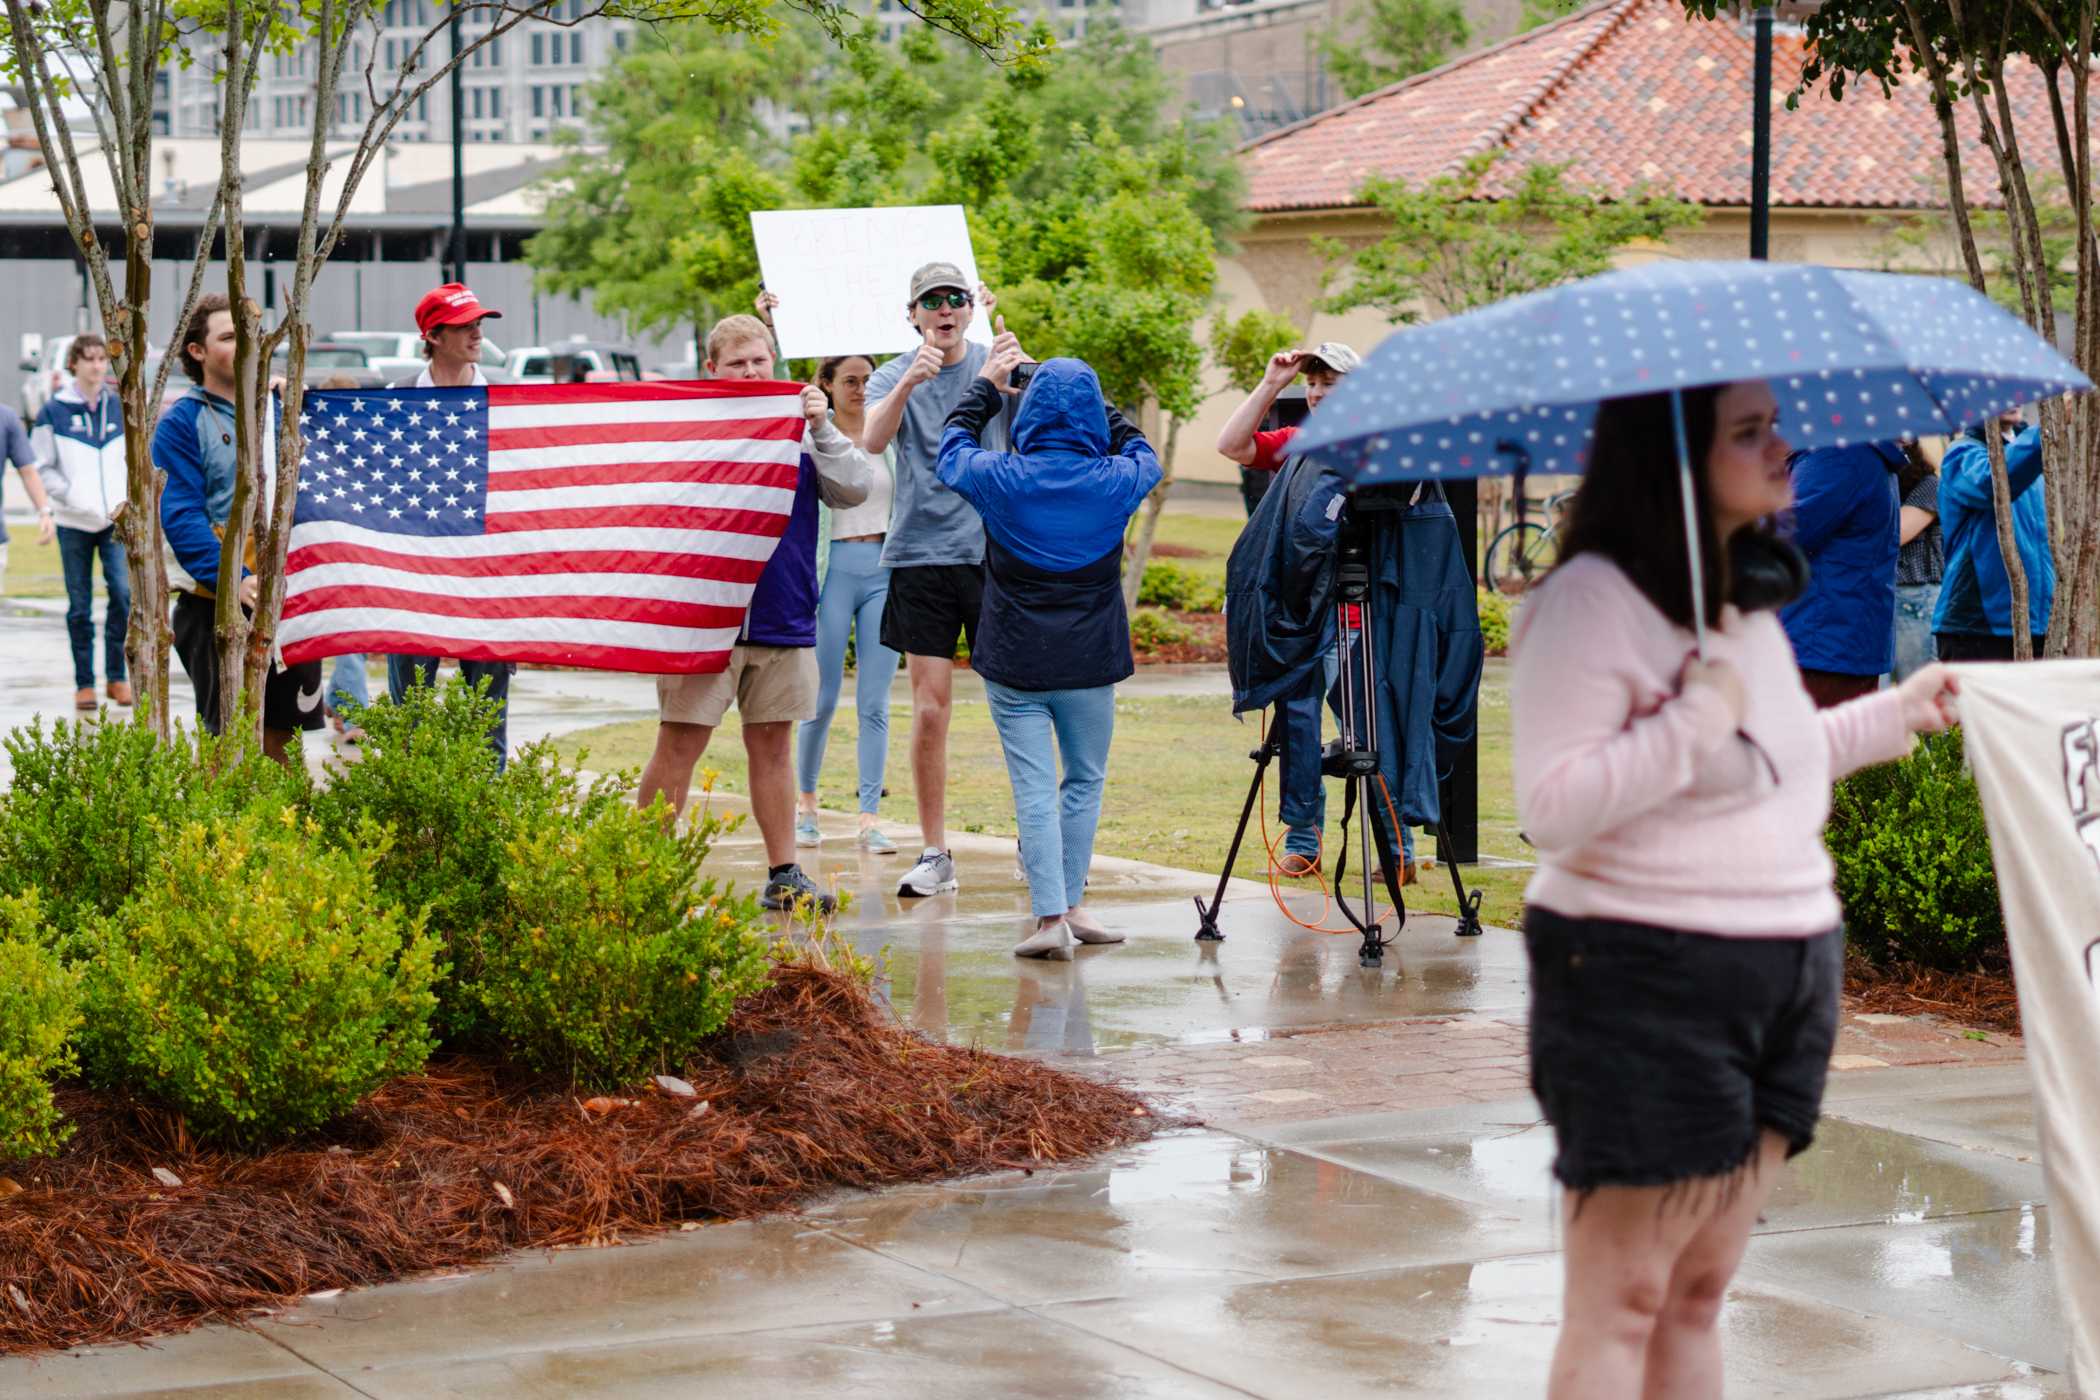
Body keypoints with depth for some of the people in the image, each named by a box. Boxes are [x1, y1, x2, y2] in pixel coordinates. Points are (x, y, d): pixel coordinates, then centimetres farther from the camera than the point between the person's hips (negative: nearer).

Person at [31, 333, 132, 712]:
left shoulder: (120, 407, 7)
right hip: (73, 523, -1)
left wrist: (129, 501, -2)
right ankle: (84, 683, 12)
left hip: (117, 521, 1)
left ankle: (117, 676, -1)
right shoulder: (54, 411, 0)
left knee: (124, 593, -13)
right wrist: (71, 496, -13)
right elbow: (42, 467, 1)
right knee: (80, 606, 4)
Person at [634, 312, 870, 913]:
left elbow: (853, 490, -1)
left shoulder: (800, 428, 9)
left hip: (784, 617, 4)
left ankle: (784, 875, 16)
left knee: (773, 746, 11)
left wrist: (822, 428, -12)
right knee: (679, 747, -3)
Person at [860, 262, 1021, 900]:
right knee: (929, 711, -1)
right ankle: (934, 855, 6)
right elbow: (873, 441, -15)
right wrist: (909, 381, -32)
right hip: (921, 555, 0)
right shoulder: (894, 377, 5)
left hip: (993, 552, 0)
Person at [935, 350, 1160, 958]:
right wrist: (1095, 401, 26)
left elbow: (951, 453, 14)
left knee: (1034, 788, -1)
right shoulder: (1115, 481, -6)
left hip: (1014, 664, -1)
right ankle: (1070, 904, 19)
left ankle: (1050, 916, -9)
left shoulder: (1001, 478, -9)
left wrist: (986, 384, 25)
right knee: (1085, 781, 16)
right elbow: (1143, 455, 19)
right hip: (1090, 662, 1)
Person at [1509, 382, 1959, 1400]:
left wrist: (1898, 711, 32)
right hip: (1644, 981, -8)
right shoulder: (1591, 601, -15)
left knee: (1699, 1294, 13)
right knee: (1623, 1303, -4)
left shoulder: (1755, 592, 13)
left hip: (1787, 972, 9)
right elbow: (1550, 809, -21)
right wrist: (1694, 719, -24)